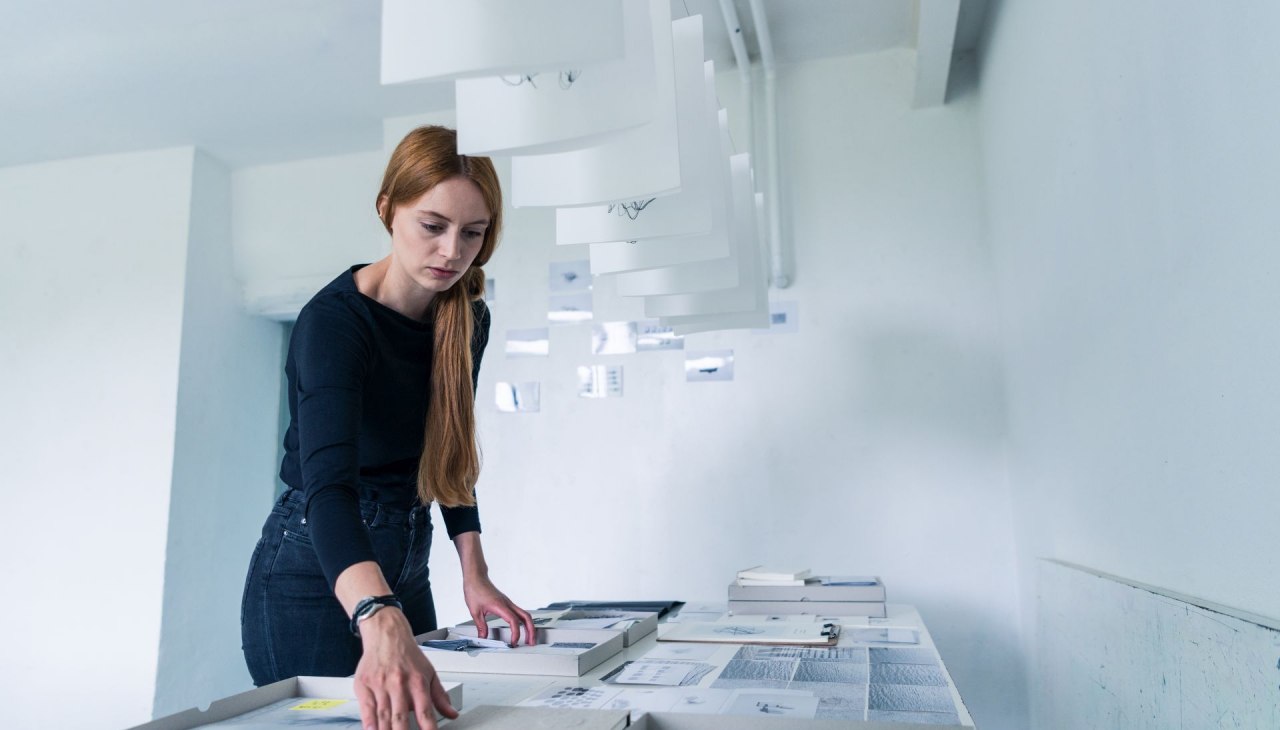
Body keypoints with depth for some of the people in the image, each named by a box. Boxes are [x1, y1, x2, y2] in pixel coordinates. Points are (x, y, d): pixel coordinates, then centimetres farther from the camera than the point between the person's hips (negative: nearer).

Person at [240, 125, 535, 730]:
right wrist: (381, 623, -54)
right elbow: (327, 483, -38)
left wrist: (473, 573, -1)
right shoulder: (335, 320, -23)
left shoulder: (469, 319, -2)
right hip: (318, 572, -6)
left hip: (405, 571, 7)